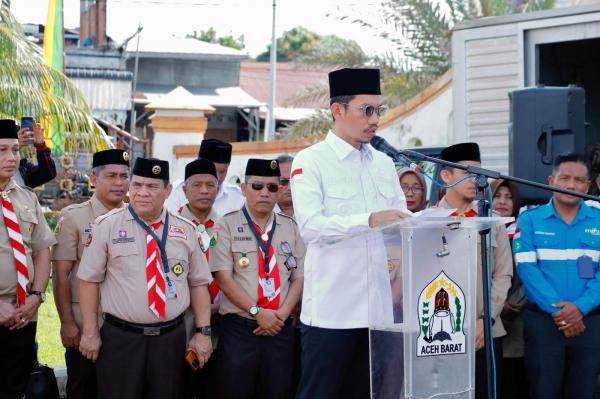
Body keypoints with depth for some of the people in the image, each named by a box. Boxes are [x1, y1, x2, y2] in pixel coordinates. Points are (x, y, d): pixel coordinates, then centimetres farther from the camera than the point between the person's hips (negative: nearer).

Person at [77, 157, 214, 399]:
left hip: (171, 338, 3)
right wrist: (91, 332, -4)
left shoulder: (185, 230, 7)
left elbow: (198, 283, 10)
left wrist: (203, 332, 4)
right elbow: (90, 279, -1)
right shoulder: (107, 225, -2)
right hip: (120, 338, -3)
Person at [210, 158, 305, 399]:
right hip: (239, 328, -3)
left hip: (281, 328, 3)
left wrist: (282, 314, -7)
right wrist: (257, 312, -13)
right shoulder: (228, 226, 1)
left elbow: (300, 278, 8)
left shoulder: (290, 228, 12)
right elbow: (224, 279, -6)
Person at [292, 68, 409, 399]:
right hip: (331, 309, -6)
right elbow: (309, 225, -18)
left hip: (378, 307, 6)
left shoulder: (383, 163, 16)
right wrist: (369, 221, -28)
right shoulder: (311, 161, -4)